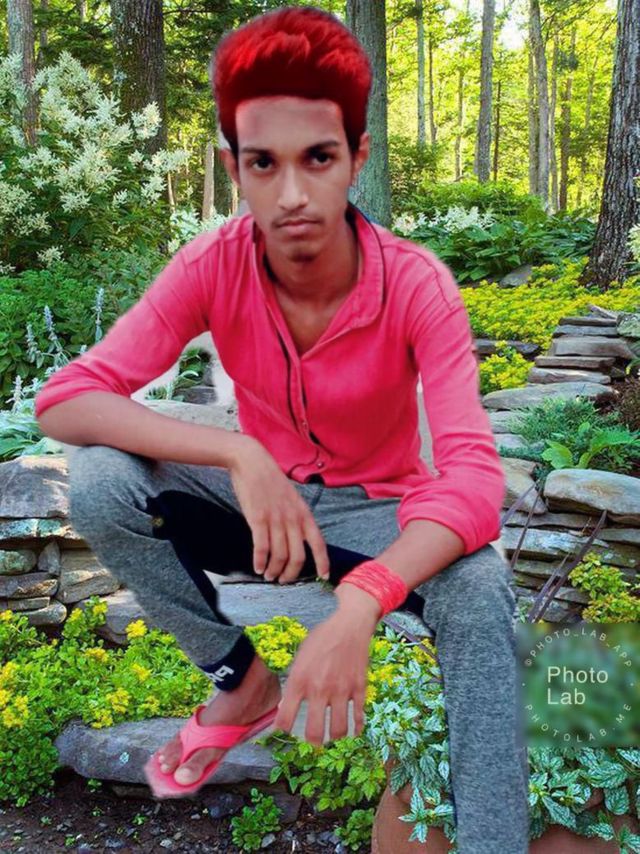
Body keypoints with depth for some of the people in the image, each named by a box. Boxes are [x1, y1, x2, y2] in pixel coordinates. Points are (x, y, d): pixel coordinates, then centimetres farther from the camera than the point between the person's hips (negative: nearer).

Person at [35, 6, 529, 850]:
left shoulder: (417, 285, -24)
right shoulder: (213, 266, -19)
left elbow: (474, 478, -32)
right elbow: (65, 400, -24)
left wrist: (360, 603, -50)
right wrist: (237, 454, -38)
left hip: (378, 517, -2)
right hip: (260, 501, 2)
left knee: (480, 586, -35)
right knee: (101, 483, -24)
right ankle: (243, 682, -2)